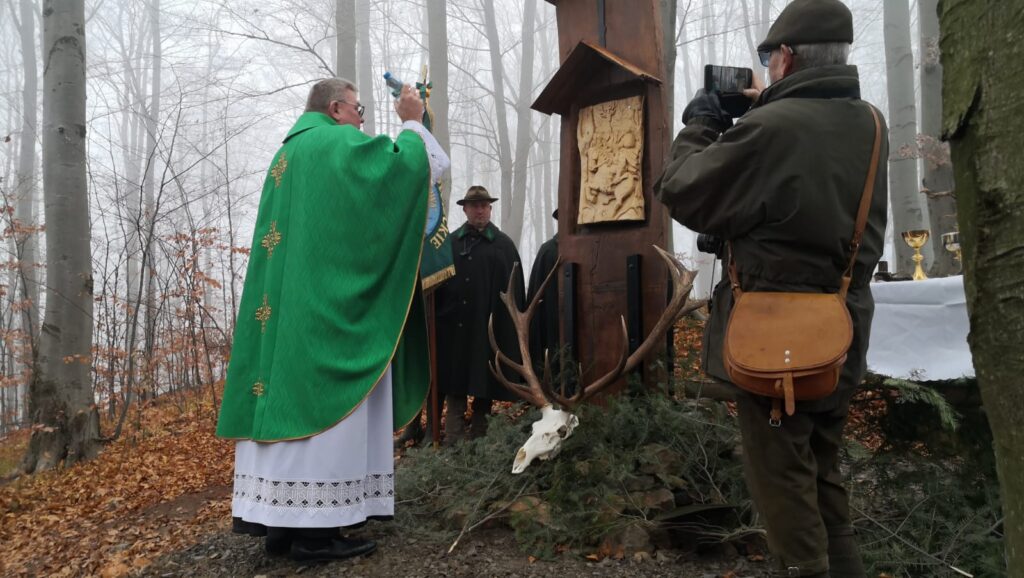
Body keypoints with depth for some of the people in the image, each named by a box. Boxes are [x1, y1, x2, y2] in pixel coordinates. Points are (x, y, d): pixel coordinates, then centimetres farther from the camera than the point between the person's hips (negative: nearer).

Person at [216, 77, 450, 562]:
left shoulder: (287, 154, 24)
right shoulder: (339, 142, -3)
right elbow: (413, 164, -9)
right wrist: (412, 122, 8)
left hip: (286, 300, 9)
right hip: (329, 300, -9)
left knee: (287, 396, 5)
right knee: (322, 403, -9)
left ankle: (279, 519, 8)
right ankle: (314, 527, -8)